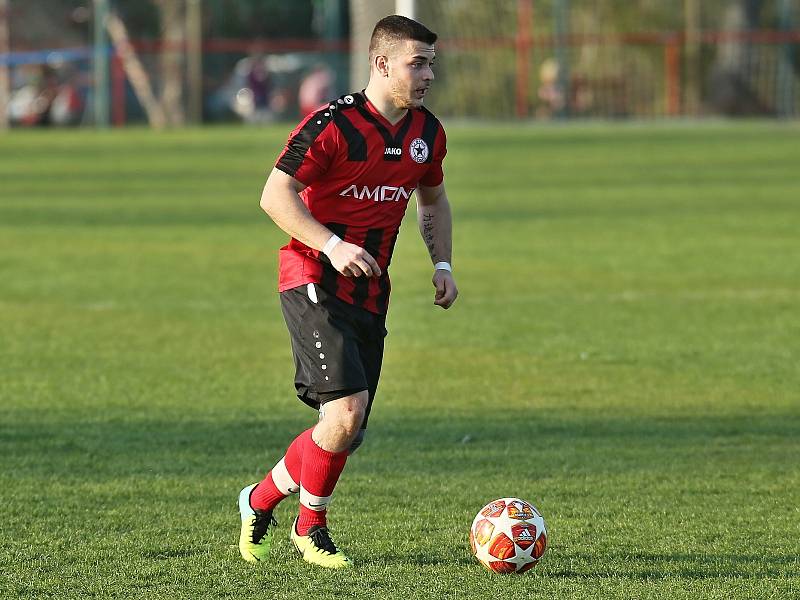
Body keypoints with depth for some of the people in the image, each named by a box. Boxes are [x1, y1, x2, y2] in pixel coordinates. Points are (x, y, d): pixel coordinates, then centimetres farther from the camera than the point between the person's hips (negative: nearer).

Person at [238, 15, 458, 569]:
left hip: (370, 293, 7)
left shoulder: (427, 133, 7)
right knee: (346, 409, -20)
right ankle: (311, 527, 1)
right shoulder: (333, 124, -15)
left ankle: (260, 501, 28)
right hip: (313, 282, -7)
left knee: (348, 433, 6)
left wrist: (442, 263, 11)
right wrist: (331, 246, -25)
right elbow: (274, 196, -15)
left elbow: (433, 199, 25)